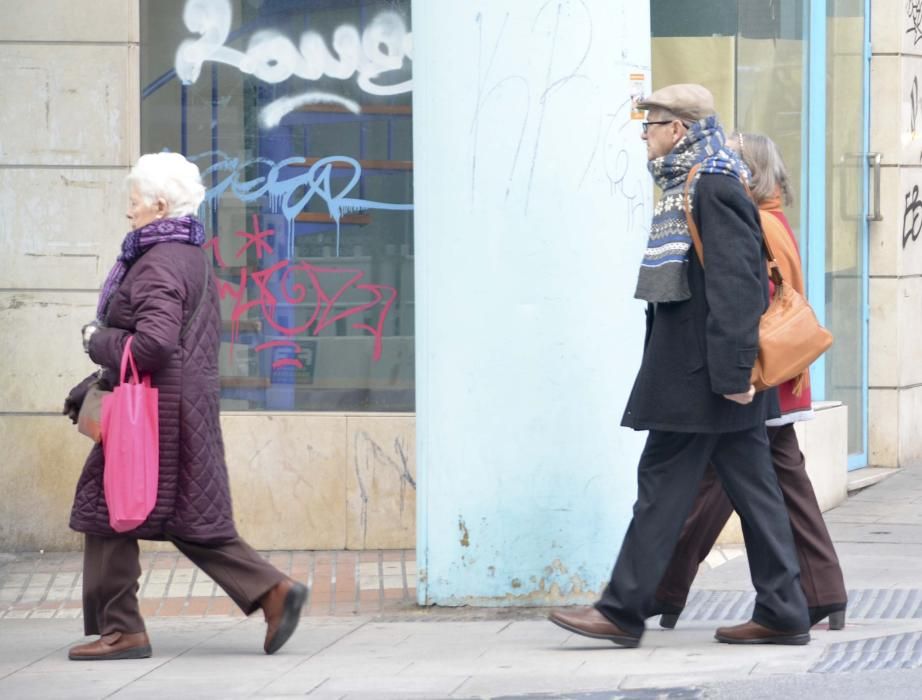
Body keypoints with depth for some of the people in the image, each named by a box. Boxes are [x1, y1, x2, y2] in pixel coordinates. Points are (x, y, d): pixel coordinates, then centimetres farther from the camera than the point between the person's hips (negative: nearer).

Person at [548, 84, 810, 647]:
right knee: (750, 485, 8)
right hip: (702, 366, 10)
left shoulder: (712, 189, -14)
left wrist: (733, 369, -24)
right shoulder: (687, 186, 17)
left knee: (664, 482, -5)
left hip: (700, 371, -10)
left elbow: (734, 284, -21)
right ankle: (781, 613, 10)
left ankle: (624, 611, 0)